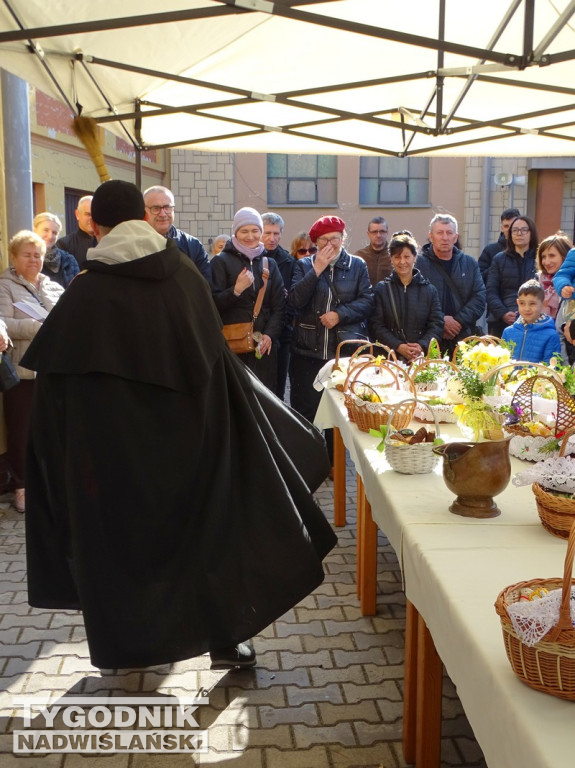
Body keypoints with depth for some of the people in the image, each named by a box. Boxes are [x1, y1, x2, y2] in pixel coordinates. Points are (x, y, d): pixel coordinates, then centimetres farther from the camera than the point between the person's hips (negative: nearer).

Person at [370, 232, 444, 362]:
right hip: (390, 355, -1)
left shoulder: (429, 289, 12)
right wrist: (398, 346, -14)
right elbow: (377, 326, 1)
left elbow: (437, 325, 6)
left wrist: (422, 346, -12)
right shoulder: (382, 289, 9)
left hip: (422, 356, 1)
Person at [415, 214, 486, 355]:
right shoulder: (419, 263, -1)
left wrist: (459, 321, -8)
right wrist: (441, 321, -14)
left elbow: (480, 297, 6)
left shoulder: (470, 263, 13)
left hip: (464, 338, 3)